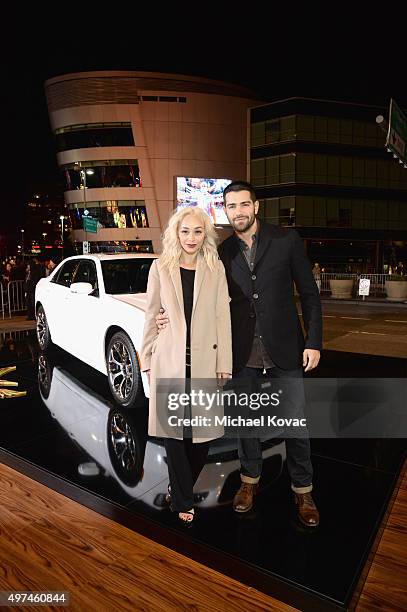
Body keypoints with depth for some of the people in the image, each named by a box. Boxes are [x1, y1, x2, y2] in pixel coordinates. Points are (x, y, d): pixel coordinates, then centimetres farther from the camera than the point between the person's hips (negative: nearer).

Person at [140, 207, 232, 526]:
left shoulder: (216, 269, 4)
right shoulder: (160, 267, 2)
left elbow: (223, 317, 2)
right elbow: (151, 316, 5)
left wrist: (224, 363, -2)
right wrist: (147, 358, 3)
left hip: (204, 361, 1)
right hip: (169, 360, -1)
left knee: (203, 432, 7)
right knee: (173, 430, 5)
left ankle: (180, 489, 34)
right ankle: (184, 501, 24)